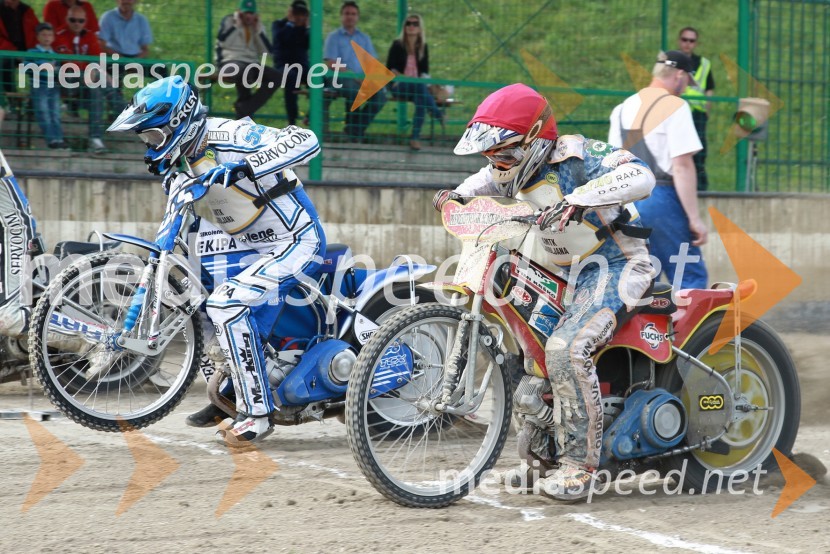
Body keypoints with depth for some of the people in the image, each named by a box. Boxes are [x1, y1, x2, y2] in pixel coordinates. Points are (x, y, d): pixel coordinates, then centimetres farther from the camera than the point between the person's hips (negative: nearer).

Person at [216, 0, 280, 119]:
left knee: (275, 77, -21)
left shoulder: (257, 27, 16)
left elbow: (266, 50, 5)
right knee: (243, 71, -42)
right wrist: (236, 25, -8)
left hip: (252, 64, 5)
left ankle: (244, 108, -24)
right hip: (231, 62, -5)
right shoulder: (229, 21, 6)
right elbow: (222, 41, -13)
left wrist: (258, 29, -1)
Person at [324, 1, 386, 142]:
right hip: (341, 79, -4)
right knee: (354, 91, -37)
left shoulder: (364, 38, 19)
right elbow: (332, 64, -6)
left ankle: (357, 128, -6)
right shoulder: (334, 37, 5)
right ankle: (351, 125, -11)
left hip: (361, 80, 4)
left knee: (380, 96, -23)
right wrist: (354, 77, -16)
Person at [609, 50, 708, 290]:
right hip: (661, 197, -7)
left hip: (627, 197, 7)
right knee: (690, 277, -4)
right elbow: (682, 166, -13)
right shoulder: (675, 107, -8)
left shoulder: (623, 108, 14)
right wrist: (694, 218, -12)